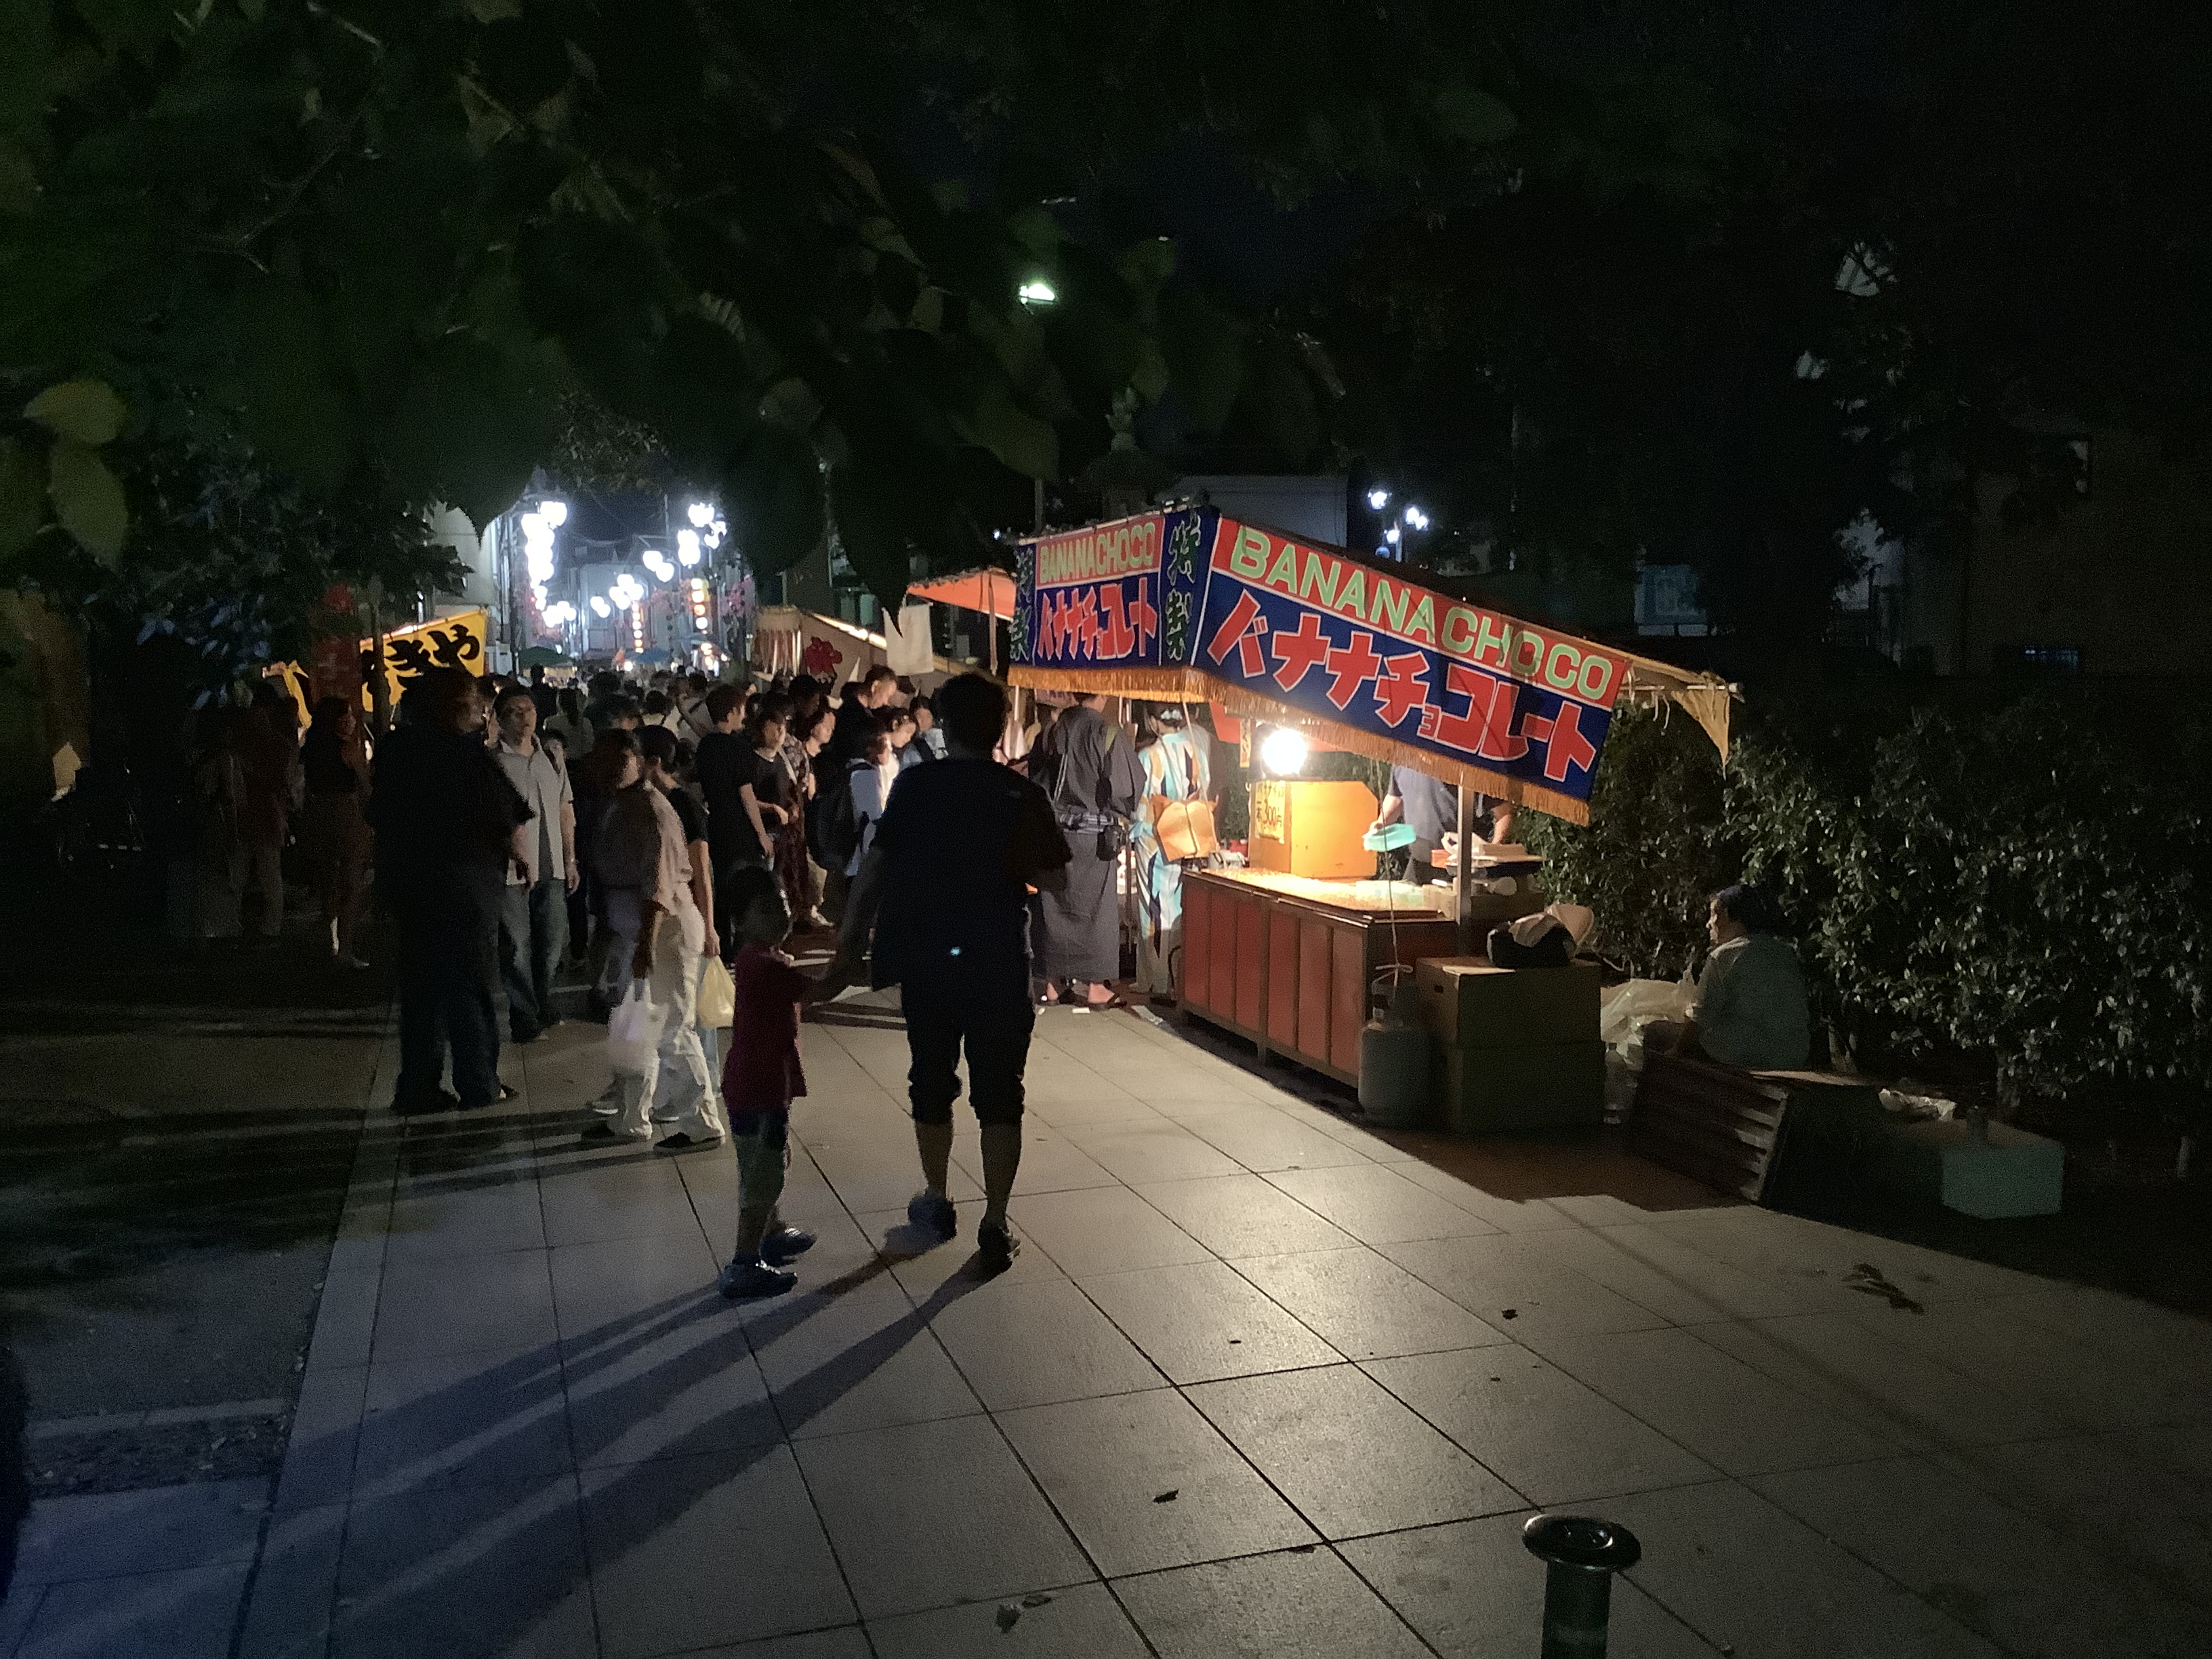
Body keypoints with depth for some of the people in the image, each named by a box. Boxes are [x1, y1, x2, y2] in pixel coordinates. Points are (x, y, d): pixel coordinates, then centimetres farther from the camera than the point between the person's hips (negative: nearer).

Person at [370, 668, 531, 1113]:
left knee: (420, 987, 13)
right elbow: (507, 822, -16)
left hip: (407, 883, 6)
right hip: (466, 886, -6)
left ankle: (417, 1086, 15)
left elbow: (378, 817, 13)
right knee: (473, 988, 5)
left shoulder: (395, 751, 4)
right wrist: (521, 857, 4)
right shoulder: (469, 755, -16)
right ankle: (478, 1085, 12)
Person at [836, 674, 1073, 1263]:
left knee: (932, 1082, 17)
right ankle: (996, 1225, 7)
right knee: (999, 1093, 6)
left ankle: (937, 1202, 32)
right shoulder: (1023, 795, -6)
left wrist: (850, 943, -2)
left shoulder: (916, 786, -5)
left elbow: (874, 866, -8)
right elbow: (1054, 880, -3)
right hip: (1000, 963, -1)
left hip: (926, 959, 1)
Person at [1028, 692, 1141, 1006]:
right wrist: (1120, 823, 5)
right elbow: (1126, 788, -13)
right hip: (1095, 833, -4)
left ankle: (1053, 983, 18)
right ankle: (1095, 987, 11)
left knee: (1054, 906, 12)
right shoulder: (1110, 735, -14)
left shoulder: (1054, 730, 0)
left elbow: (1036, 777, 10)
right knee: (1096, 907, 6)